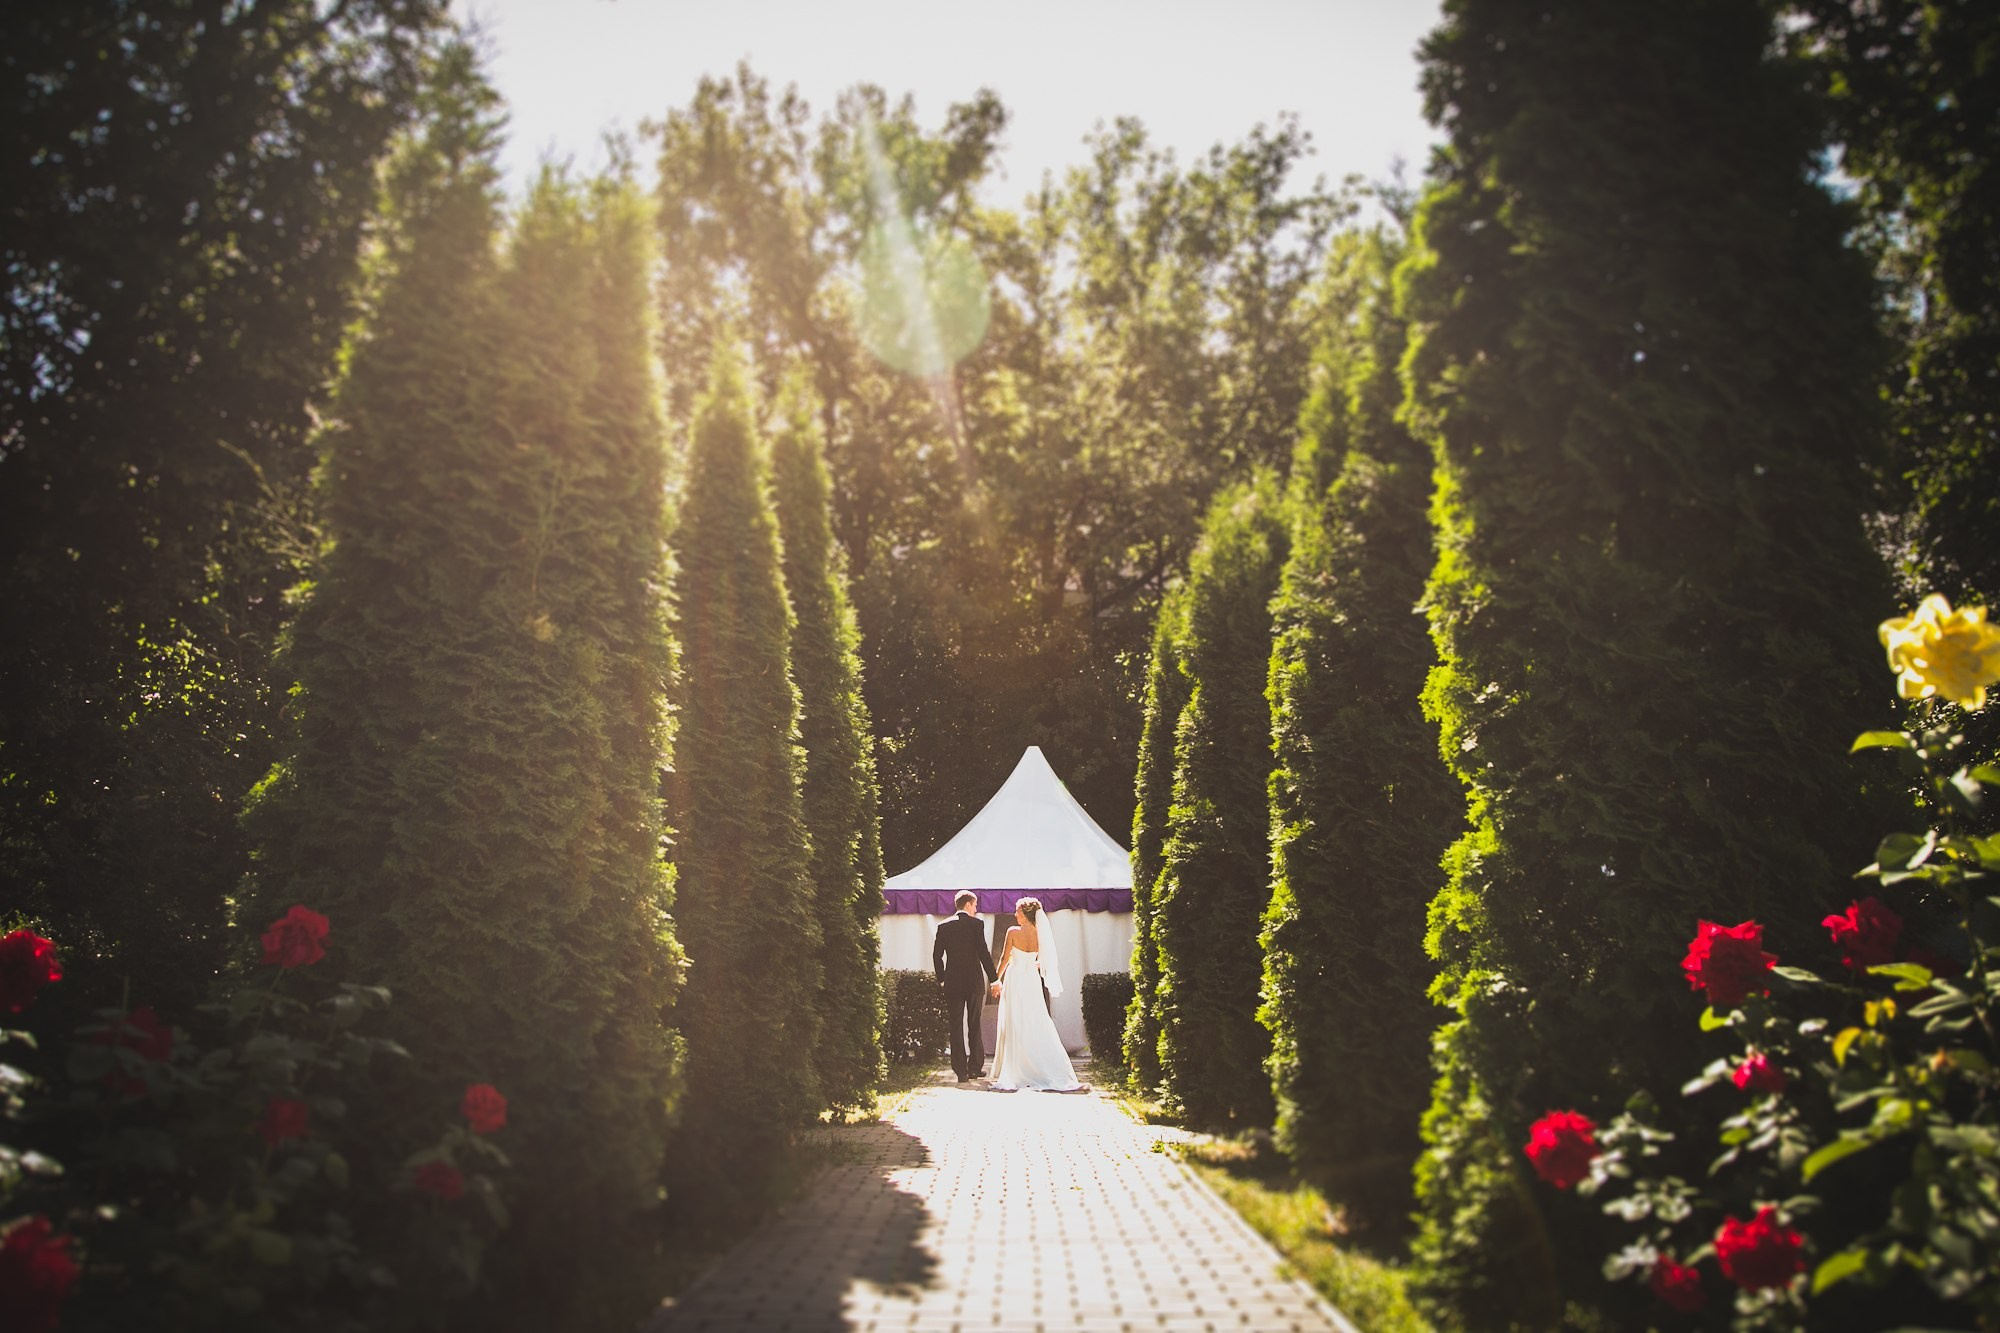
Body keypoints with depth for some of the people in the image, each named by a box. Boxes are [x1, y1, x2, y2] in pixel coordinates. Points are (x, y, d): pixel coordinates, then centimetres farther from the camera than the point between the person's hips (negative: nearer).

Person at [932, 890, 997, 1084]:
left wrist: (941, 979, 13)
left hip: (952, 982, 2)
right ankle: (975, 1067, 14)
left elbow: (937, 955, 2)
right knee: (974, 1025, 11)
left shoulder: (944, 925, 2)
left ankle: (961, 1071, 1)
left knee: (956, 1026, 5)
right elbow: (983, 953, -11)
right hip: (974, 981, -2)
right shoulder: (976, 924, -6)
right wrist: (994, 978, -5)